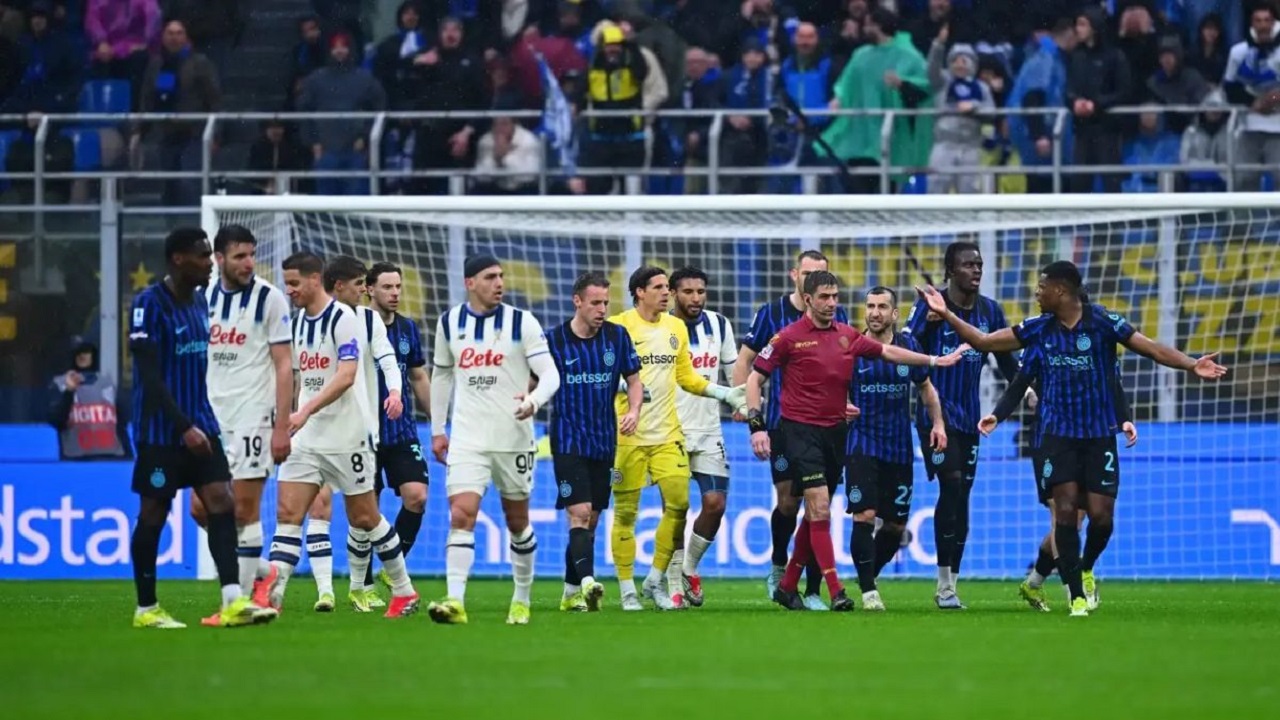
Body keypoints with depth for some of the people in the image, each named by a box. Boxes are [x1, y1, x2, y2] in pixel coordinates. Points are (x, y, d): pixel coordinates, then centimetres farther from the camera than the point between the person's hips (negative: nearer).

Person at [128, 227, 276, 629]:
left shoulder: (199, 301, 11)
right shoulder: (150, 304, -13)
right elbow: (149, 376, -17)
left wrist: (200, 422, 16)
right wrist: (185, 427, -22)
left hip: (200, 426, 7)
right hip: (161, 431, -7)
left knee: (221, 503, -6)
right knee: (153, 515, 2)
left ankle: (233, 602, -14)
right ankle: (146, 609, 13)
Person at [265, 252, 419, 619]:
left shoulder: (343, 318, -13)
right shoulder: (300, 321, 10)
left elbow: (346, 376, -23)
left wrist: (306, 411, -31)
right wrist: (293, 417, 18)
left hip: (347, 434, -7)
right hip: (307, 437, 7)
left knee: (364, 518, 4)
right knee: (287, 512, -7)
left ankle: (404, 592, 20)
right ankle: (271, 597, -14)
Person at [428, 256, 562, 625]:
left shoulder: (521, 322, -5)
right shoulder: (449, 323, 5)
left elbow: (550, 374, -9)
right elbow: (442, 375, 18)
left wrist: (534, 400, -30)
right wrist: (437, 429, 16)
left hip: (513, 439, -1)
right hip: (467, 439, 1)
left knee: (517, 522, 11)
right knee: (461, 515, -15)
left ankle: (522, 600, 28)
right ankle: (455, 601, -23)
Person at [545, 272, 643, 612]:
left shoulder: (617, 336, 3)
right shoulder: (553, 340, -5)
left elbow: (634, 380, 10)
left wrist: (633, 410, -7)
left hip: (604, 441, 4)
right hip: (568, 440, -4)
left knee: (591, 520, 9)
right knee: (579, 514, -18)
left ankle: (571, 593, 19)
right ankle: (587, 583, -31)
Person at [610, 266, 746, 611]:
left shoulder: (676, 328, 12)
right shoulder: (618, 327, -5)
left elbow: (687, 377, 19)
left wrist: (726, 394, 10)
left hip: (667, 433, 5)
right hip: (628, 436, -5)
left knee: (678, 503, -4)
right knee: (625, 511, 0)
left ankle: (655, 580, 12)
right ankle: (627, 590, 9)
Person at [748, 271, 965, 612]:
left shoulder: (848, 336, 8)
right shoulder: (789, 337, -6)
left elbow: (887, 351, 17)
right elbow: (756, 378, -3)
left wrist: (934, 361, 14)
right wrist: (756, 424, -12)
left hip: (835, 431, 6)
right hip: (801, 429, -6)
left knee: (816, 514, 11)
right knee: (820, 509, -14)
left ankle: (788, 586, 23)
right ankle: (835, 592, -17)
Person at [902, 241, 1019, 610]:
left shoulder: (990, 310, 8)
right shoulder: (930, 305, -6)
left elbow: (1006, 359, 16)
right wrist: (928, 322, -27)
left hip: (969, 416, 5)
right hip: (936, 410, -5)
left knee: (961, 496, 5)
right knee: (952, 484, -18)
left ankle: (950, 584, 11)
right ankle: (945, 580, -14)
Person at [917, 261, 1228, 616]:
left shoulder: (1102, 321, -10)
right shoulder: (1040, 328, 2)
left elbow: (1151, 348, -15)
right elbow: (985, 342, 10)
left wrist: (1191, 365, -29)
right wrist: (947, 315, 3)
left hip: (1099, 436, -2)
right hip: (1060, 435, 2)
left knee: (1100, 515, -5)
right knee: (1065, 510, -10)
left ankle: (1086, 570, 26)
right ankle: (1077, 595, -4)